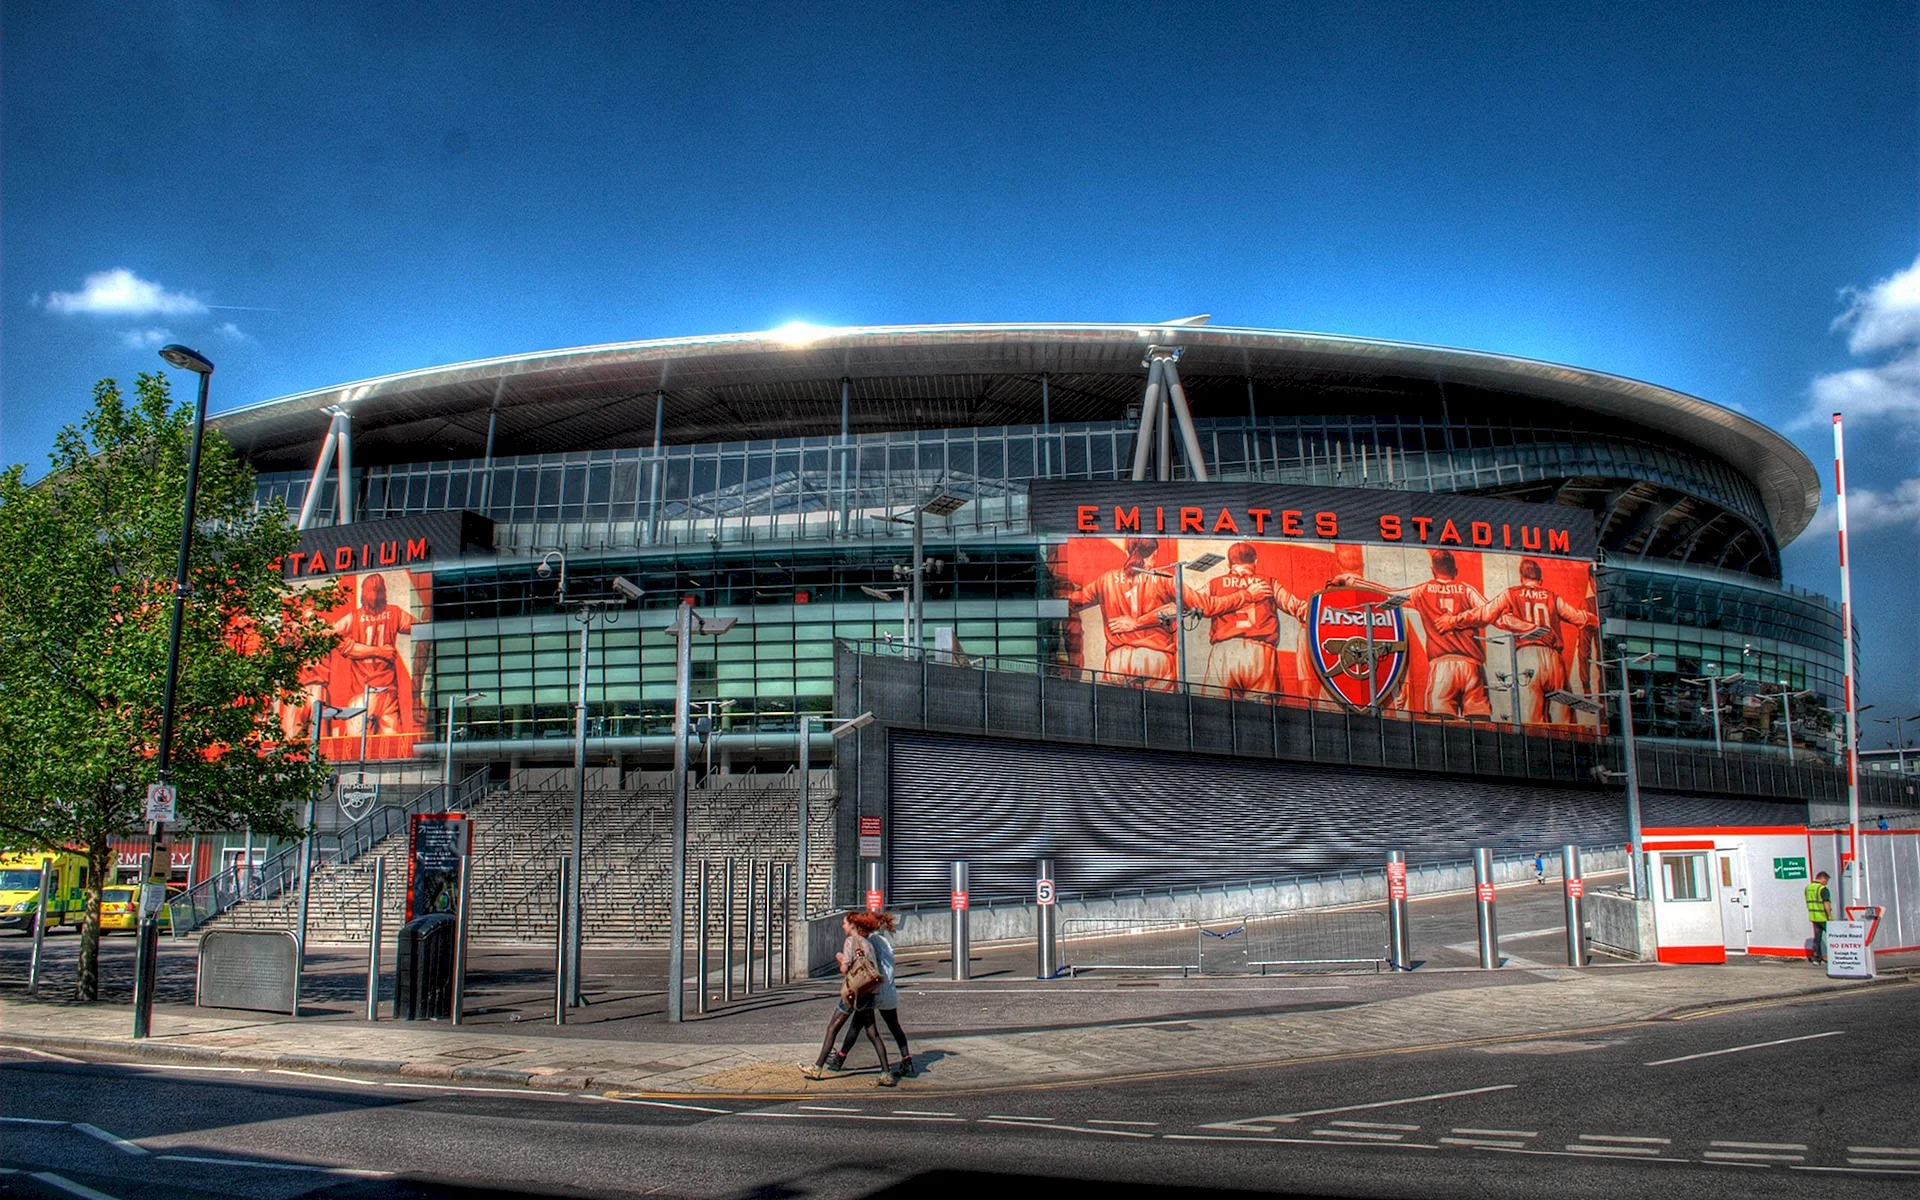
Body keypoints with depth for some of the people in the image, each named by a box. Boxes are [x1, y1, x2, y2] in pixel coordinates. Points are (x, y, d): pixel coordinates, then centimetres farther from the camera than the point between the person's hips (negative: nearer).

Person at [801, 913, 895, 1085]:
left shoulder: (850, 941, -8)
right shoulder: (867, 943, 14)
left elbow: (845, 969, -16)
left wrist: (841, 959, 7)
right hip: (868, 993, 7)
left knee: (832, 1028, 6)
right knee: (872, 1033, 6)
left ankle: (818, 1068, 11)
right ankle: (886, 1073, -1)